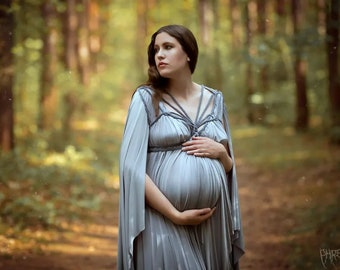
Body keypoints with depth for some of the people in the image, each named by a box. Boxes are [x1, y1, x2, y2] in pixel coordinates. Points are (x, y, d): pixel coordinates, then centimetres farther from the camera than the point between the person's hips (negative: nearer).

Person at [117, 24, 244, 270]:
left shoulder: (215, 100, 10)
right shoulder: (146, 98, -1)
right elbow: (132, 166, -9)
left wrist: (220, 152, -5)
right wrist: (175, 214, -14)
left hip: (212, 221, 4)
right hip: (164, 222, -4)